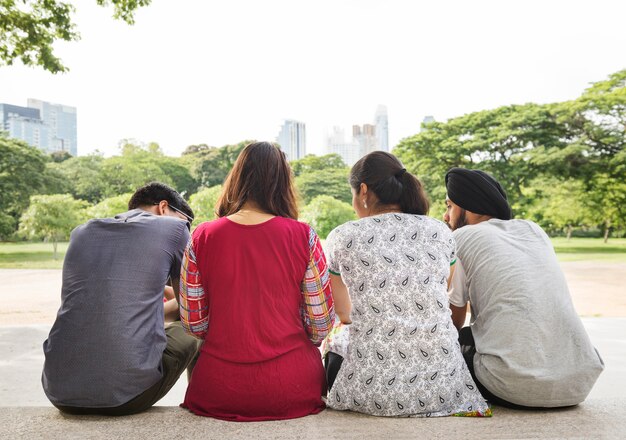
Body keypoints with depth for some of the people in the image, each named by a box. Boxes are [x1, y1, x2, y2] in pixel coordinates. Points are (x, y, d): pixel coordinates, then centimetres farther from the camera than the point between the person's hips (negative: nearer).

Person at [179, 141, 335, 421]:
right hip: (292, 391, -1)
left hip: (218, 392, 1)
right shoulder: (303, 237, -7)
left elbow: (193, 324, 1)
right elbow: (321, 326, -3)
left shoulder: (201, 238, -3)